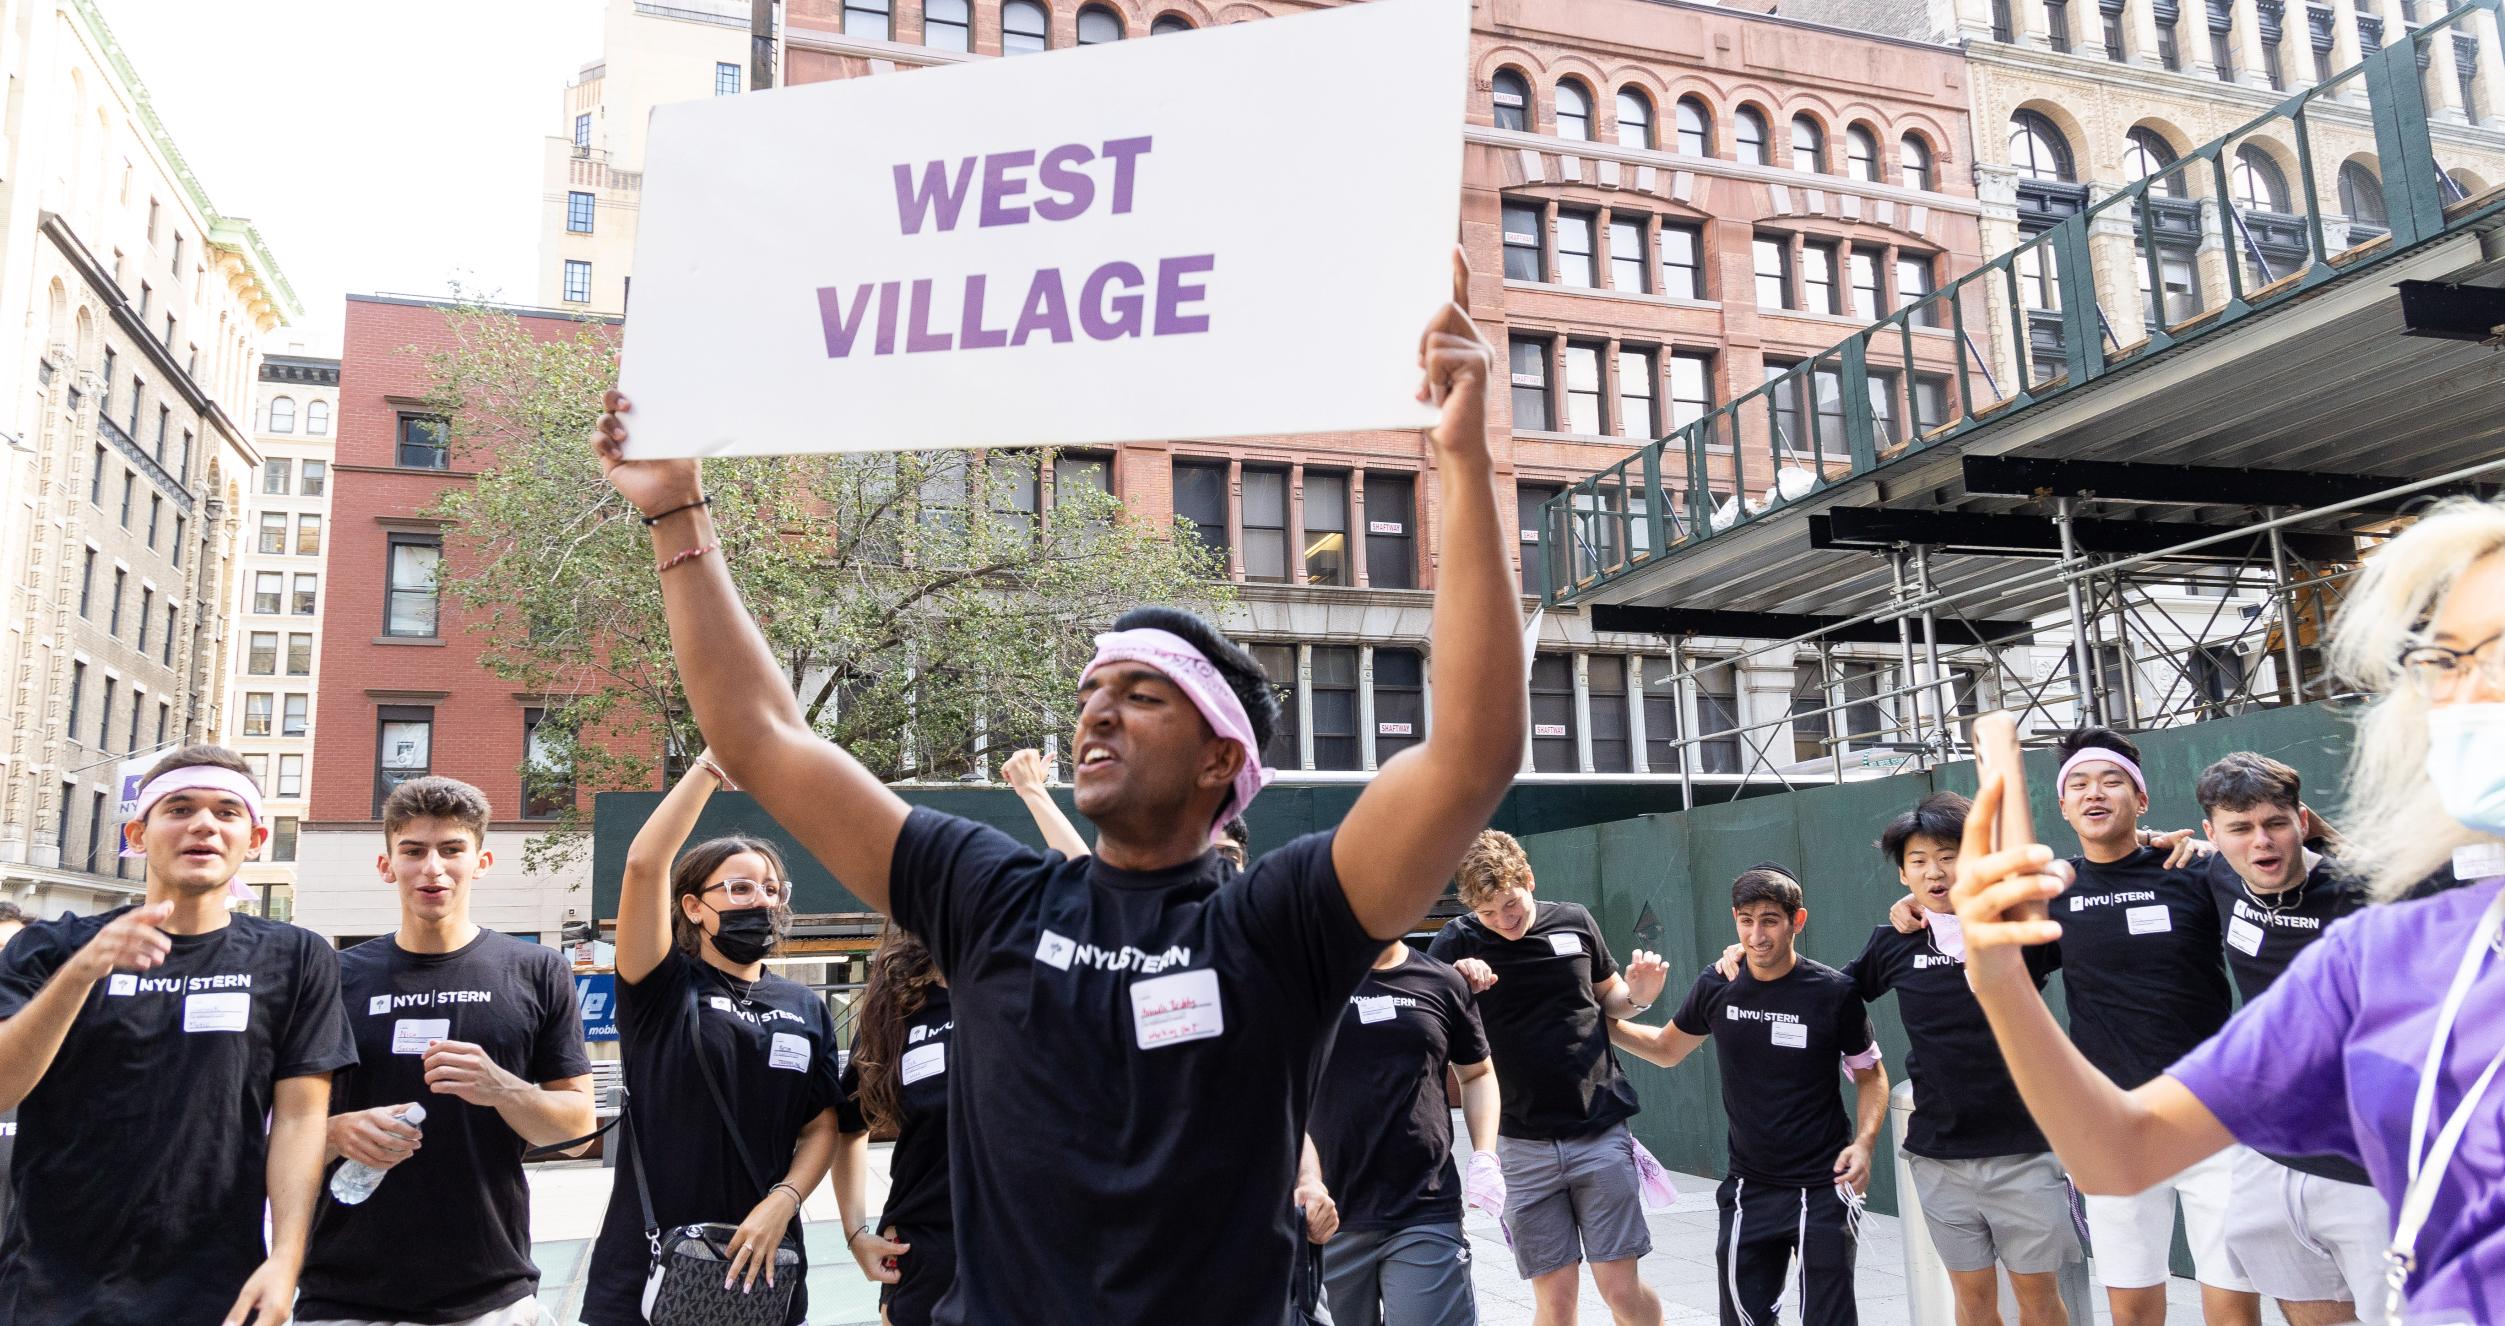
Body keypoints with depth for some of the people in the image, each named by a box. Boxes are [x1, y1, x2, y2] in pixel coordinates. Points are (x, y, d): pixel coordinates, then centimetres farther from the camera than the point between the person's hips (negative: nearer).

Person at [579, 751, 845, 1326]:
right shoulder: (664, 988, -3)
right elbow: (643, 864, -17)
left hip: (759, 1264, 3)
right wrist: (715, 760, -17)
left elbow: (821, 1128, 6)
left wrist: (781, 1202, -13)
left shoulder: (806, 1009, 7)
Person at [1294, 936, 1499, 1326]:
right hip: (1329, 1216, 0)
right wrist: (1307, 1178, -25)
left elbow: (1476, 1074, 19)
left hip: (1426, 1215, 1)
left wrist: (1484, 1159, 4)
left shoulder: (1443, 983, 5)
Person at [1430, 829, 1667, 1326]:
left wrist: (1637, 996, -5)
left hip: (1601, 1131, 1)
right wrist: (1456, 984, -23)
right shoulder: (1457, 943, -5)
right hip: (1523, 1145, -1)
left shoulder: (1575, 922, 1)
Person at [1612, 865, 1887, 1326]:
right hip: (1749, 1190, 3)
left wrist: (1863, 1142, -13)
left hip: (1823, 1189, -3)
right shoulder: (1717, 987, -2)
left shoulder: (1834, 992, -10)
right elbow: (1667, 1049, 14)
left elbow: (1870, 1074, 3)